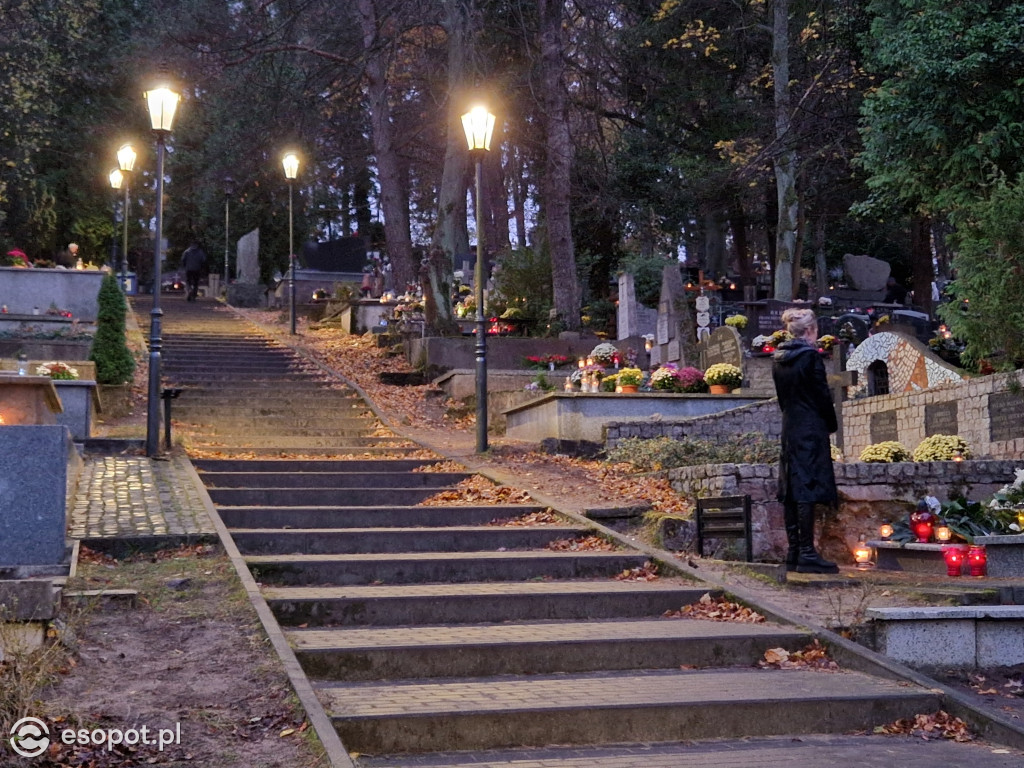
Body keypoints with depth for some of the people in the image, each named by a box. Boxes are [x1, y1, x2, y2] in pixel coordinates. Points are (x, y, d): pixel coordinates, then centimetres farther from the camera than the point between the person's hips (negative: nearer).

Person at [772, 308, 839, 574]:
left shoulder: (778, 359, 10)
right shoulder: (810, 356, -12)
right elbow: (822, 396, -10)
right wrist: (832, 425, 3)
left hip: (789, 429, 8)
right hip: (811, 430, -8)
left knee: (791, 489, 8)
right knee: (808, 488, -8)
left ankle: (793, 552, 11)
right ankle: (807, 554, -10)